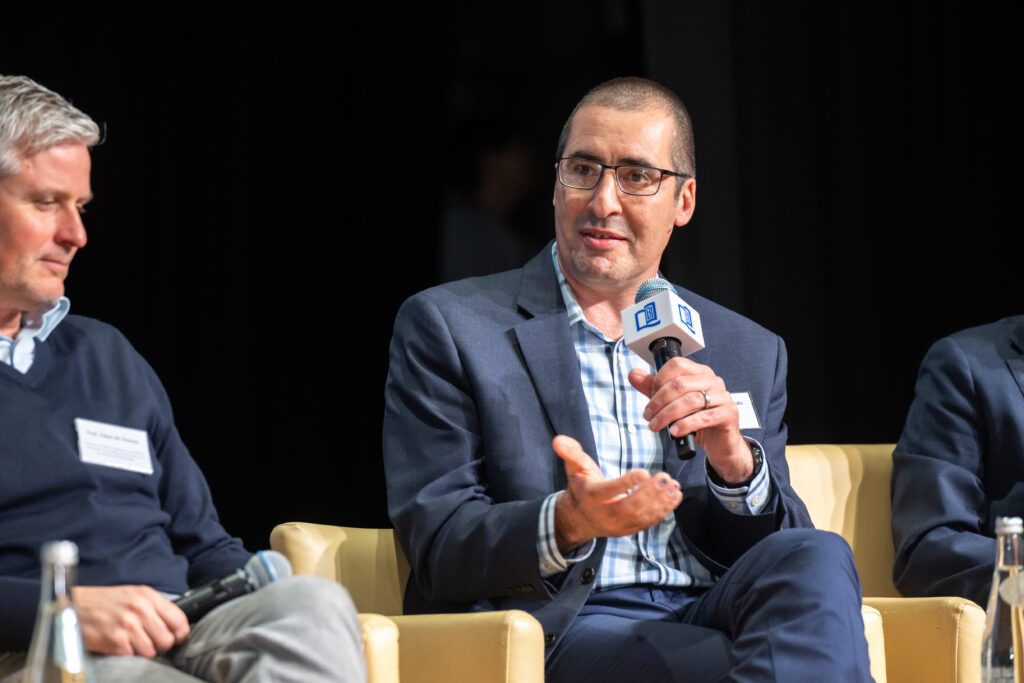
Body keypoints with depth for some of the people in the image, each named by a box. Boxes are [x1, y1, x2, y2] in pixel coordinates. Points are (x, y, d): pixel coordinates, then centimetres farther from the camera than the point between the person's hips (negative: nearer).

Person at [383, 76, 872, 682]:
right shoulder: (446, 328, 8)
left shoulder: (751, 354, 20)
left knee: (818, 558, -30)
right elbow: (435, 543, -2)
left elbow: (788, 552, 13)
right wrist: (566, 523, -22)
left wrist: (735, 461, -9)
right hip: (564, 626, -5)